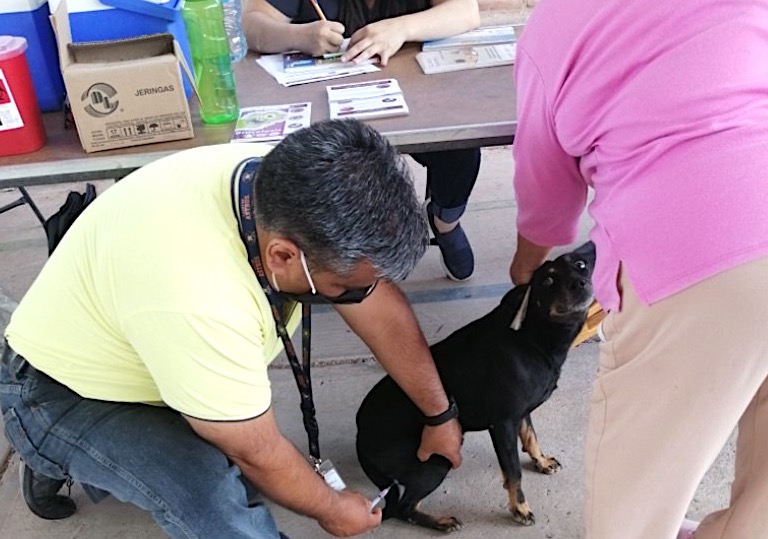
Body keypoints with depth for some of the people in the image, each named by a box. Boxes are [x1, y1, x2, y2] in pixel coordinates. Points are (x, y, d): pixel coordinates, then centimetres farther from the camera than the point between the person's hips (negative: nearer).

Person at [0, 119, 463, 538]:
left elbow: (383, 310, -9)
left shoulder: (292, 185, -22)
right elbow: (260, 453, -26)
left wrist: (440, 415, 3)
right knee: (219, 496, -29)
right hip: (62, 397, -8)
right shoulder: (198, 301, -43)